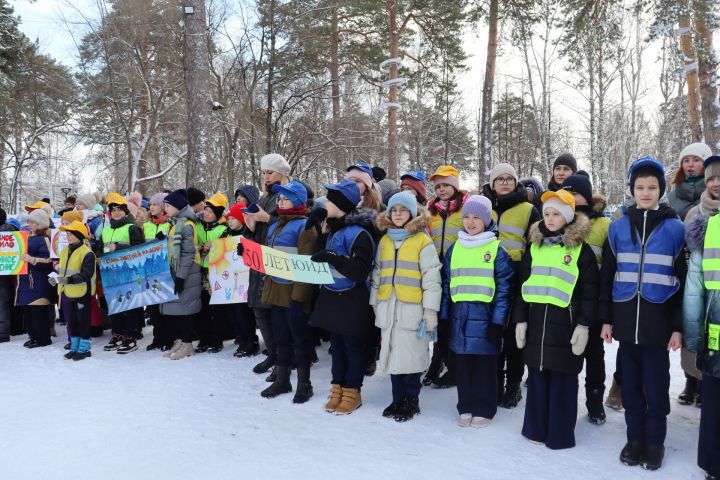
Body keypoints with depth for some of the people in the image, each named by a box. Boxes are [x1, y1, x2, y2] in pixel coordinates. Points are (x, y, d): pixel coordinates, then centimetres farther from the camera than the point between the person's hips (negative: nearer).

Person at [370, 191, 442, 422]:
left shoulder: (423, 241, -3)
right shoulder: (385, 241, 13)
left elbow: (431, 278, -6)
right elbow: (377, 275, 18)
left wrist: (430, 311, -10)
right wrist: (375, 304, 15)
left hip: (412, 308, -5)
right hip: (388, 308, 5)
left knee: (411, 356, -1)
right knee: (393, 354, 10)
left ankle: (411, 401, 16)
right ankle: (398, 399, 24)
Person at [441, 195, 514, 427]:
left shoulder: (496, 249, -3)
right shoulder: (455, 248, 10)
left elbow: (504, 288, -6)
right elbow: (447, 284, 12)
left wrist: (498, 321, -11)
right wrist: (443, 316, 9)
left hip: (485, 316, -4)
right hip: (459, 316, 4)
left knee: (485, 365, 7)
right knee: (463, 365, 12)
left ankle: (484, 410, 22)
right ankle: (465, 408, 26)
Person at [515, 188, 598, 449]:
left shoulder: (580, 248, -1)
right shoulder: (535, 246, 10)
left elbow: (589, 290, -2)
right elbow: (523, 284, 13)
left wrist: (584, 325, -7)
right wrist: (521, 319, 9)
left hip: (565, 320, -4)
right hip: (536, 319, 4)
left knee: (563, 378, 4)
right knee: (537, 375, 10)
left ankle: (560, 434, 16)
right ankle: (536, 427, 23)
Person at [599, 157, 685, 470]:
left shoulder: (675, 228, 0)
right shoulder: (618, 227, 5)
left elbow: (683, 280, 0)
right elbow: (606, 276, 6)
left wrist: (678, 326, -5)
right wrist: (605, 319, 3)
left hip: (658, 322, -2)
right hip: (626, 321, 2)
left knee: (655, 385, 7)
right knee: (630, 384, 11)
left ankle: (655, 442, 24)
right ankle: (634, 439, 26)